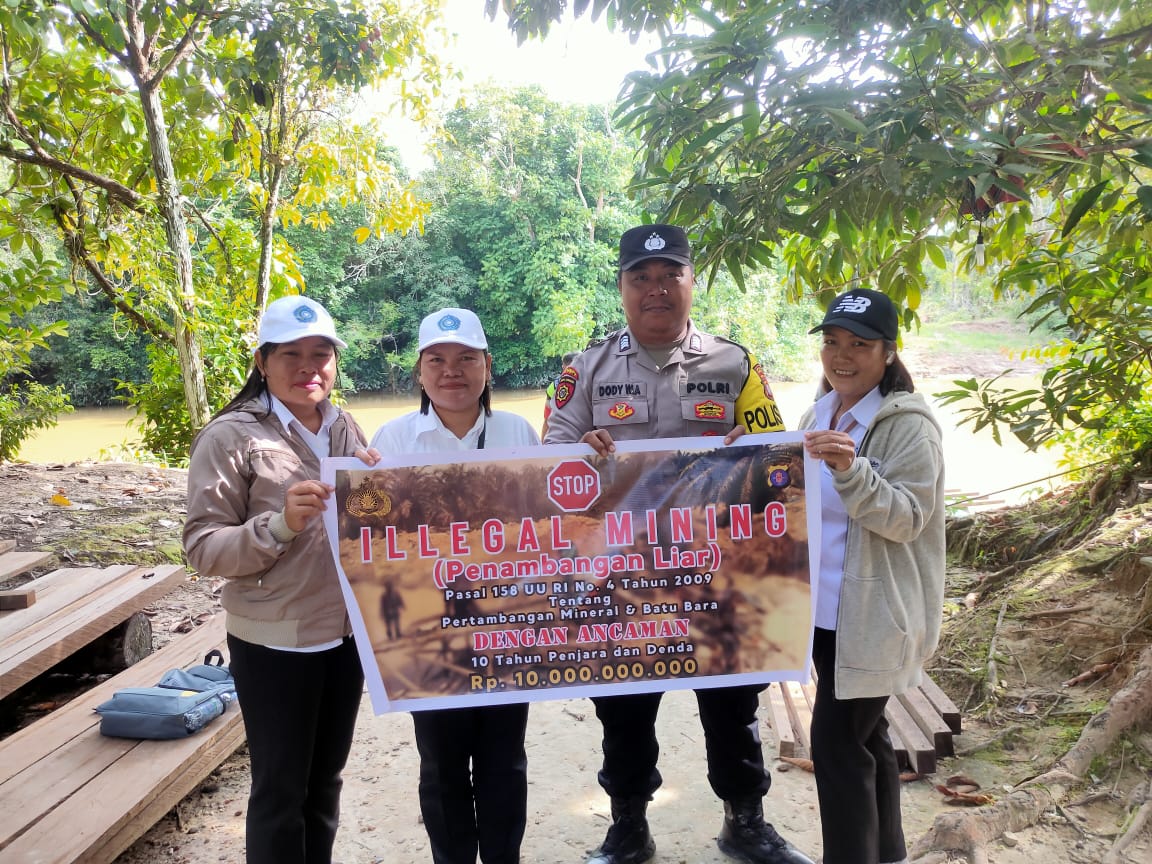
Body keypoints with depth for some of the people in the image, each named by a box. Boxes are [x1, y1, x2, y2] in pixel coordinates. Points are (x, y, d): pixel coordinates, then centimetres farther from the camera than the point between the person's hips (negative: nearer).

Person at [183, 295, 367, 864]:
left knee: (325, 779, 20)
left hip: (346, 634, 6)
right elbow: (203, 549, -15)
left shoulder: (346, 430, 5)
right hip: (274, 643, -5)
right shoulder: (231, 436, -12)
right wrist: (282, 523, -29)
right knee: (281, 788, 8)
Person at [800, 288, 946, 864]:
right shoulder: (819, 413, 8)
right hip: (827, 608, 8)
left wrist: (851, 470, -35)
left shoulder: (907, 423, -15)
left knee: (836, 740, -5)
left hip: (874, 615, -8)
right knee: (862, 735, 19)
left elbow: (907, 519, -20)